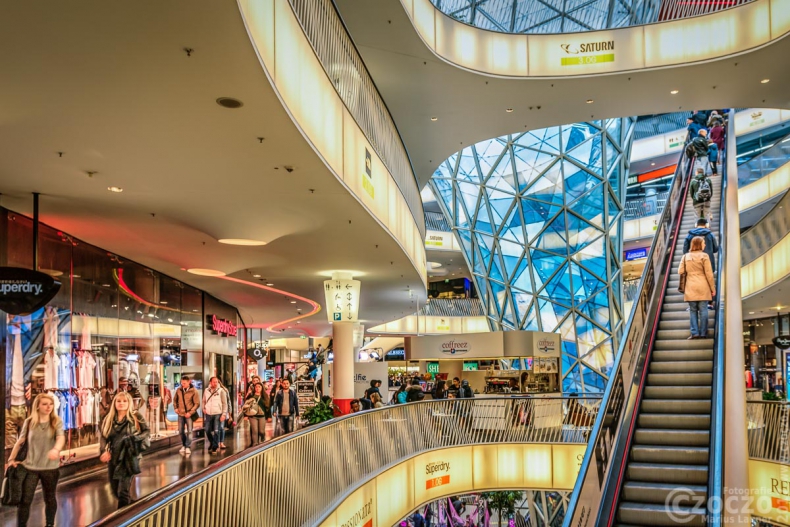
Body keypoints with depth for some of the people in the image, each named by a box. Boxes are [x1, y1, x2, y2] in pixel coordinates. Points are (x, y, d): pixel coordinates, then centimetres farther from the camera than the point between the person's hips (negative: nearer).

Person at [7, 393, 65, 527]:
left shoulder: (57, 422, -6)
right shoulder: (29, 422, 0)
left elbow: (61, 437, -23)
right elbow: (20, 441, 9)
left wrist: (56, 449, -43)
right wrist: (11, 458, 7)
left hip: (50, 467, -1)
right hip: (30, 467, 1)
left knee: (49, 498, 13)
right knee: (25, 499, -1)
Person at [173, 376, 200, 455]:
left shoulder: (194, 391, -12)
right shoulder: (179, 390, -2)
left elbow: (197, 404, -10)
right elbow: (175, 399, 15)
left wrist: (190, 412, -16)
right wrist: (175, 408, 3)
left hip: (189, 414, -4)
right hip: (180, 414, 4)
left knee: (189, 431, -2)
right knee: (181, 431, 10)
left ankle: (188, 447, 5)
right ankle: (183, 446, 25)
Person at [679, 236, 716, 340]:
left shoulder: (685, 257, 5)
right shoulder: (704, 256, -5)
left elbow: (680, 272, 4)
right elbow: (709, 274, -6)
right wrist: (713, 288, 0)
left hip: (690, 288, 3)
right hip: (703, 288, -3)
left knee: (693, 311, 7)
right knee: (703, 310, 2)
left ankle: (695, 333, 2)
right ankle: (703, 333, 3)